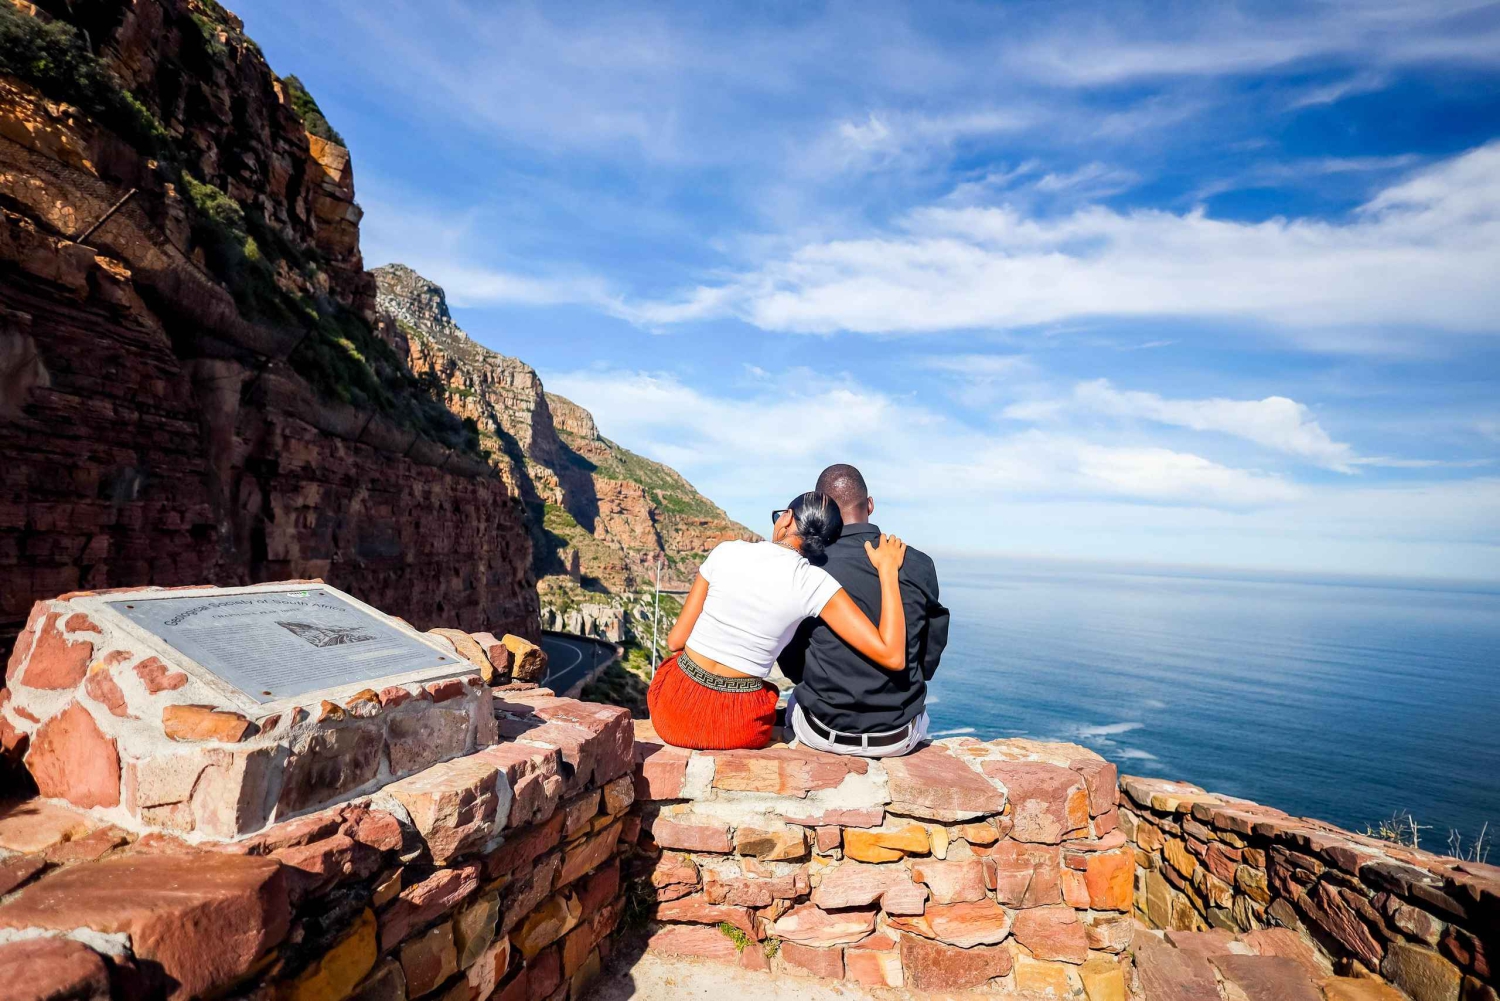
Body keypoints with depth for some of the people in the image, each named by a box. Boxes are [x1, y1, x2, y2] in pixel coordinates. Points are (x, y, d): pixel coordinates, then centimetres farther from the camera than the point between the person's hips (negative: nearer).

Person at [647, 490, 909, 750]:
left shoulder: (726, 551, -7)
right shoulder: (814, 584, -12)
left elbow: (676, 640, -2)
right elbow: (893, 657, -16)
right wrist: (888, 570, -8)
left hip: (676, 708, 1)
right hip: (739, 730, 0)